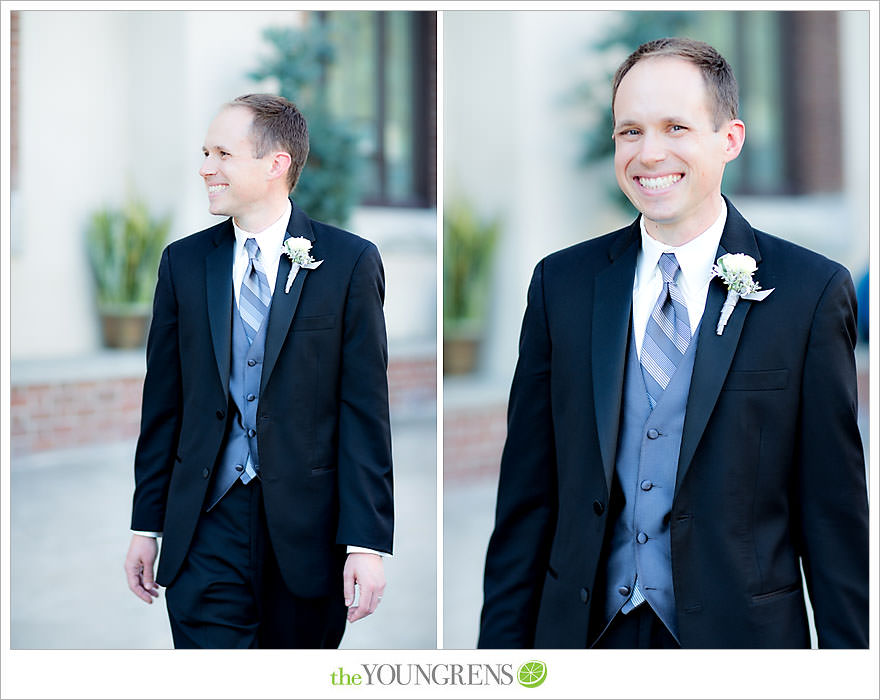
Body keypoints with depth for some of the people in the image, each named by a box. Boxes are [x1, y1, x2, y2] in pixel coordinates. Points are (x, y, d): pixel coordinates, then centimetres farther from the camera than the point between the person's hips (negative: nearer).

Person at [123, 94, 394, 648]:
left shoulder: (349, 262, -2)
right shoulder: (184, 262, 8)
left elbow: (366, 411, -5)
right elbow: (163, 404, 11)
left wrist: (368, 541, -10)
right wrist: (146, 525, 9)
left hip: (308, 529, -2)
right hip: (208, 527, 2)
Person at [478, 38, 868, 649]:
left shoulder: (813, 292, -6)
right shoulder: (561, 283, 3)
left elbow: (835, 512, -4)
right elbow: (527, 495, 4)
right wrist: (503, 644, 0)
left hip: (740, 632, -2)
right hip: (584, 633, 2)